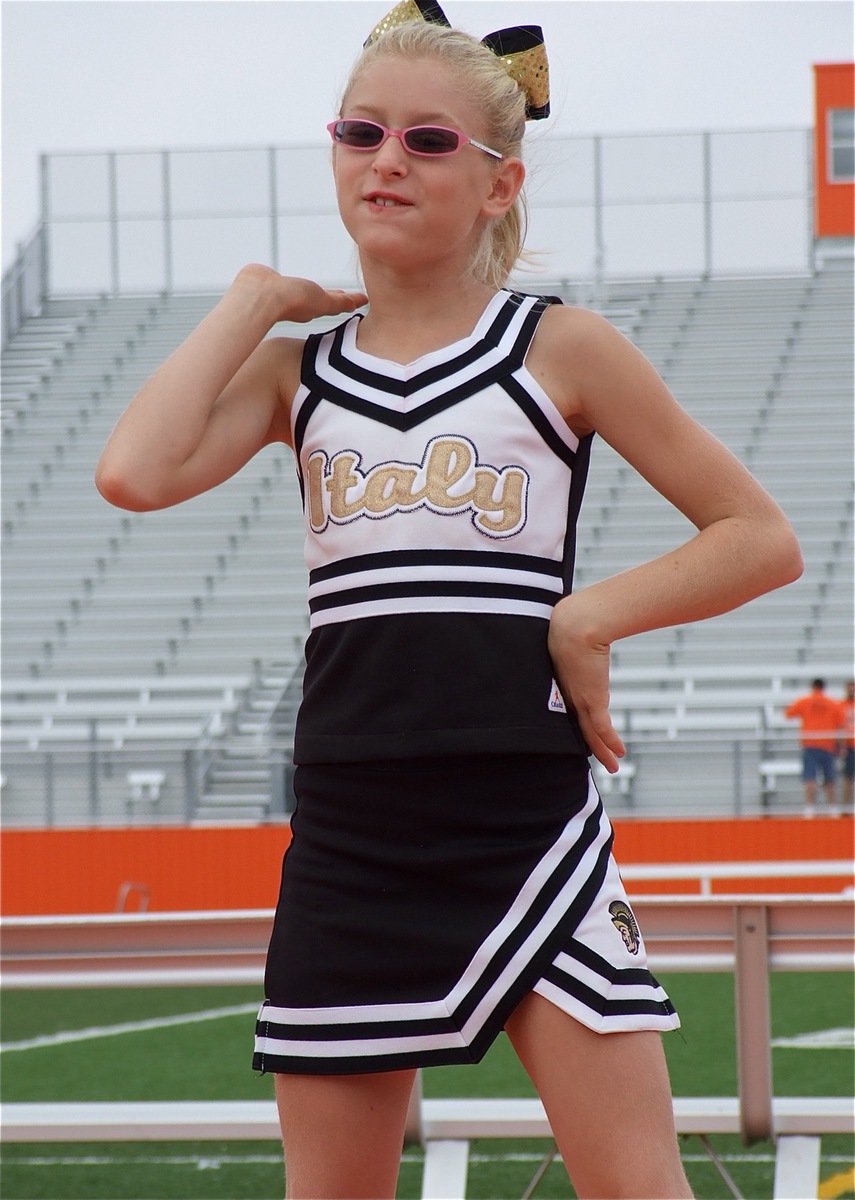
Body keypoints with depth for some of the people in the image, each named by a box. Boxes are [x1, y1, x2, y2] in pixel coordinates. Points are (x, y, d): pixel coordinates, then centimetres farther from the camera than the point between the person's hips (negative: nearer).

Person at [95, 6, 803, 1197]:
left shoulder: (559, 349, 3)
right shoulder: (295, 368, 10)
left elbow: (761, 538, 4)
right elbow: (136, 473, -10)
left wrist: (587, 617, -8)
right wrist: (254, 299, 1)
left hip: (527, 822, -3)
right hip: (348, 840, 3)